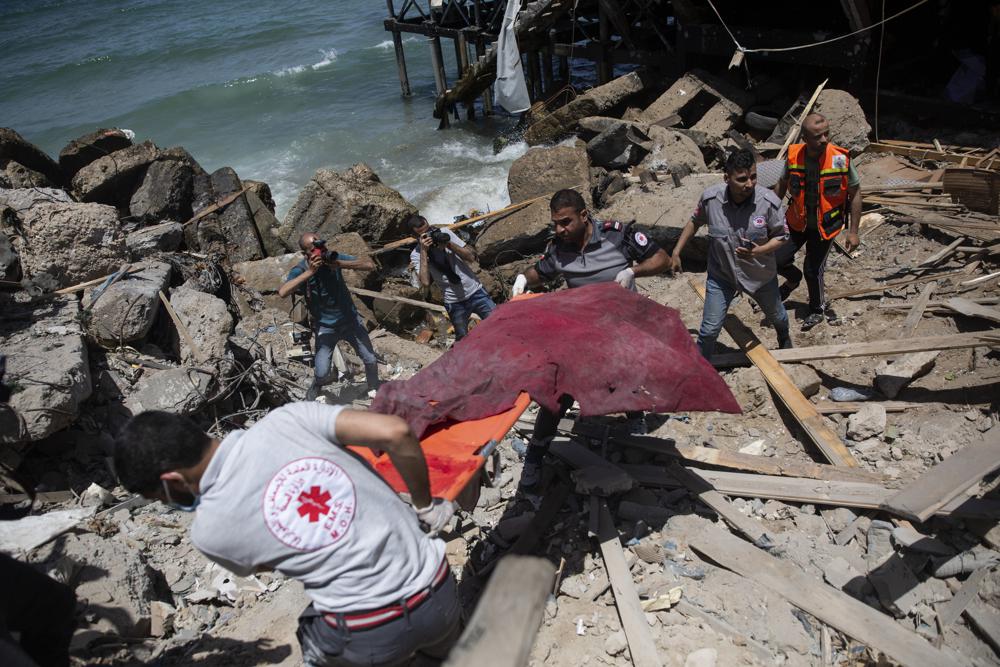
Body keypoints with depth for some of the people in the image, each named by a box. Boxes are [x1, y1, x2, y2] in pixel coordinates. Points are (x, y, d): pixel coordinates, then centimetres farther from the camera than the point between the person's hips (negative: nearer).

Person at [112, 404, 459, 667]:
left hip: (368, 635, -2)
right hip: (439, 591, 2)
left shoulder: (209, 528, -10)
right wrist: (426, 506, 1)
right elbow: (395, 432, -15)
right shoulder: (285, 418, -9)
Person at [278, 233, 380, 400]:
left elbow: (369, 265, -20)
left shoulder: (333, 257, -13)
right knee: (322, 374, -7)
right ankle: (312, 396, 28)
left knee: (371, 361, 8)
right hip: (325, 327, -2)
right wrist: (309, 272, -38)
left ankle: (374, 390, 38)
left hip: (350, 319, 2)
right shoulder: (300, 270, -18)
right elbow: (282, 292, -36)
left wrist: (340, 264, -32)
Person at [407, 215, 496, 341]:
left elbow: (472, 256, -5)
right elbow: (425, 282, -22)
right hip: (454, 303, -1)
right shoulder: (416, 255, -5)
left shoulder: (444, 232, -2)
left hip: (475, 292, 2)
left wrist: (449, 244, -19)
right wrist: (423, 251, -21)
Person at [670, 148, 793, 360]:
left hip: (760, 275, 1)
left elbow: (781, 236, -12)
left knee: (776, 315, 29)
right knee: (709, 330, 0)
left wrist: (758, 251, -32)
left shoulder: (769, 202, -26)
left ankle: (784, 337, 65)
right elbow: (695, 222, -1)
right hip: (721, 275, -1)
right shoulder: (710, 198, -23)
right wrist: (676, 253, -2)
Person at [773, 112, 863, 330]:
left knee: (813, 270, 3)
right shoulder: (794, 155, -14)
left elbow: (855, 194, -10)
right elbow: (782, 185, 5)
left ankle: (817, 310, 32)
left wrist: (853, 232, -8)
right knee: (778, 259, -2)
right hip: (797, 222, 3)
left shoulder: (841, 159, -21)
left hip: (825, 225, -3)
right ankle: (794, 279, 36)